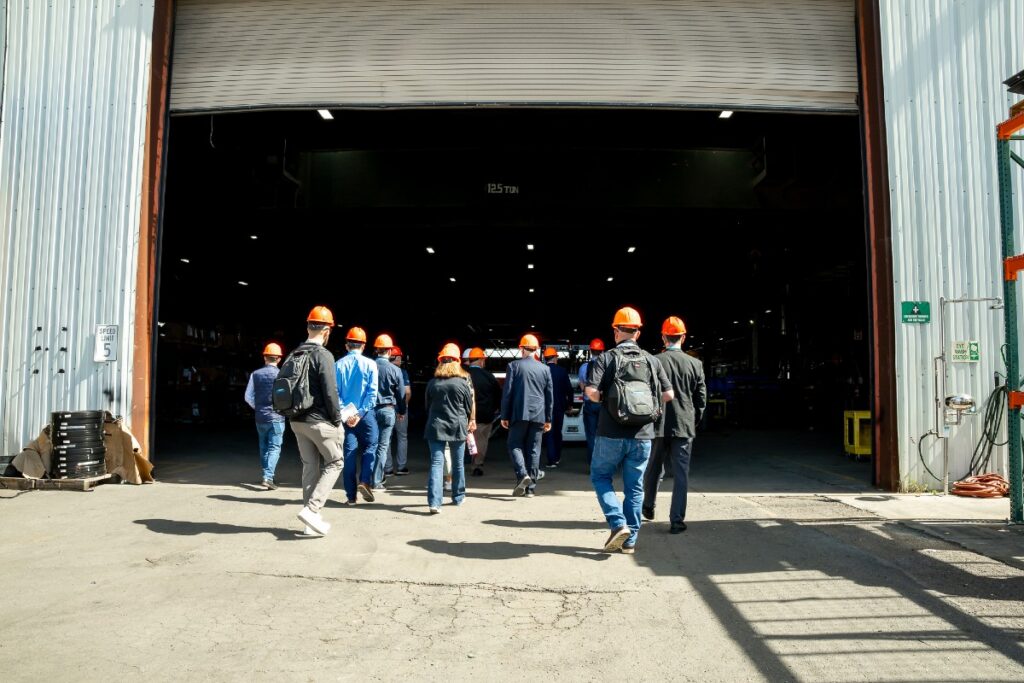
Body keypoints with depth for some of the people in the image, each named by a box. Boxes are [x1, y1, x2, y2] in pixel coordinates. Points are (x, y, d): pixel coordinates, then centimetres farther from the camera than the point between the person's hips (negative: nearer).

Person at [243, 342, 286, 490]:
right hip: (276, 417, -4)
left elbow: (248, 397, -1)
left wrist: (257, 407, 15)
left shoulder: (256, 374, 0)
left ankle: (266, 475, 26)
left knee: (264, 447, 18)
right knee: (274, 448, 0)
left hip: (260, 417, 4)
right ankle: (268, 477, -13)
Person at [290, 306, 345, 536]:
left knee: (310, 467, 13)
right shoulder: (323, 355, -15)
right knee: (334, 463, 6)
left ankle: (312, 520, 17)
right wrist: (337, 420, -8)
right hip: (320, 422, -7)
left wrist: (294, 413, 17)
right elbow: (330, 392, -18)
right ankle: (311, 509, -5)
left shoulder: (293, 355, 7)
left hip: (297, 421, 7)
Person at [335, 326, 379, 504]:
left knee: (349, 452, 7)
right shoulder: (370, 364, -5)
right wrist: (360, 413, -11)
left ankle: (351, 495, 10)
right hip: (365, 414, -2)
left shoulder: (339, 365, 0)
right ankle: (365, 481, -4)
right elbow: (372, 392, -11)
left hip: (345, 415, 2)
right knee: (370, 447, 14)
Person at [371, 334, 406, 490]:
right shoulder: (395, 370, -7)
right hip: (388, 410, -2)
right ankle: (377, 481, 3)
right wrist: (401, 412, 14)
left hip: (370, 410, 2)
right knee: (383, 446, 3)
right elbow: (401, 393, 0)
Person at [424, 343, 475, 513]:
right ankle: (458, 497, 29)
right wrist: (468, 423, 21)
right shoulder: (462, 382, -6)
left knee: (436, 464, -2)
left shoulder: (432, 383, 0)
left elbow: (428, 406, 9)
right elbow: (469, 407, 3)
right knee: (458, 464, 15)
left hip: (435, 427, 1)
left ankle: (434, 502, -14)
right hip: (457, 427, -1)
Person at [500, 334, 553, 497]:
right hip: (538, 415, 3)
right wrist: (548, 419, 17)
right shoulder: (544, 369, 7)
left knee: (515, 445, 7)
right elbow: (550, 396, 10)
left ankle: (522, 474, -16)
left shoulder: (514, 366, -2)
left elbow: (507, 392, -3)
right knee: (534, 450, 7)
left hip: (519, 414, -3)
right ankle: (530, 488, 10)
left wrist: (504, 416, 3)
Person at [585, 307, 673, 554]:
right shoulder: (652, 361, 6)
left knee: (600, 476, 16)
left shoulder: (605, 358, -4)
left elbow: (592, 391, -16)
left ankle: (618, 524, 1)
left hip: (611, 434, -3)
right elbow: (668, 395, 5)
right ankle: (630, 540, 18)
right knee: (635, 486, 13)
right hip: (642, 436, 3)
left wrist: (602, 400, 5)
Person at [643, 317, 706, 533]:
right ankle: (677, 520, 3)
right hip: (684, 426, 0)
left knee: (654, 469, 17)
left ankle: (648, 507, 36)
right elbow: (701, 399, 2)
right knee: (681, 474, 4)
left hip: (658, 425, 0)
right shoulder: (695, 364, -2)